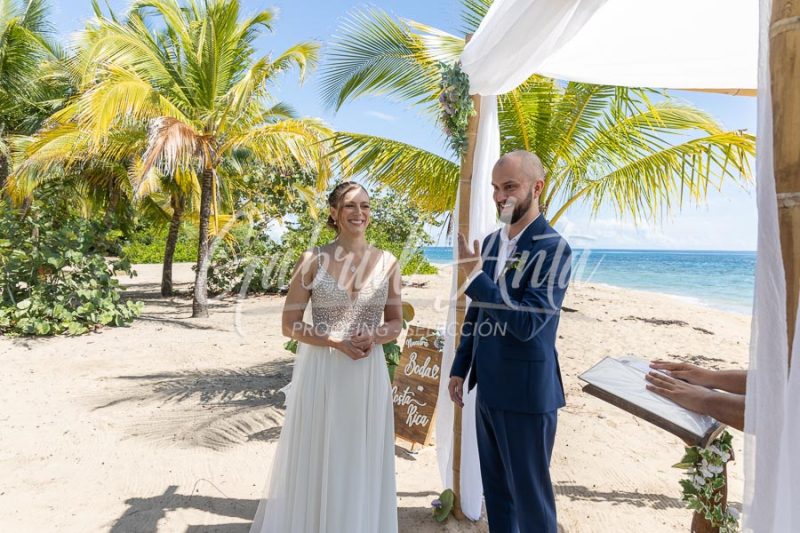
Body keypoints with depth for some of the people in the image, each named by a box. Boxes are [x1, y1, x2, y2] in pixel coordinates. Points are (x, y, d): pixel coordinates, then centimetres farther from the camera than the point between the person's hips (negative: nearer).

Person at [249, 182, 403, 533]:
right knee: (315, 462, 10)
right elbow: (289, 325, -4)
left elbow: (396, 323, 8)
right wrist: (337, 342, -16)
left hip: (368, 375, 2)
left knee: (361, 464, 13)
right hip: (320, 373, -2)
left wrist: (373, 337, -14)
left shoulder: (387, 263, 1)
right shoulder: (312, 260, -5)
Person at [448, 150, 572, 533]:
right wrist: (459, 369, 14)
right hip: (488, 387, 7)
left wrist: (474, 275, -24)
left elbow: (526, 323, -24)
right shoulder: (490, 241, 7)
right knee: (495, 490, 20)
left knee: (530, 495, 10)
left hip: (526, 391, -7)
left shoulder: (552, 249, -15)